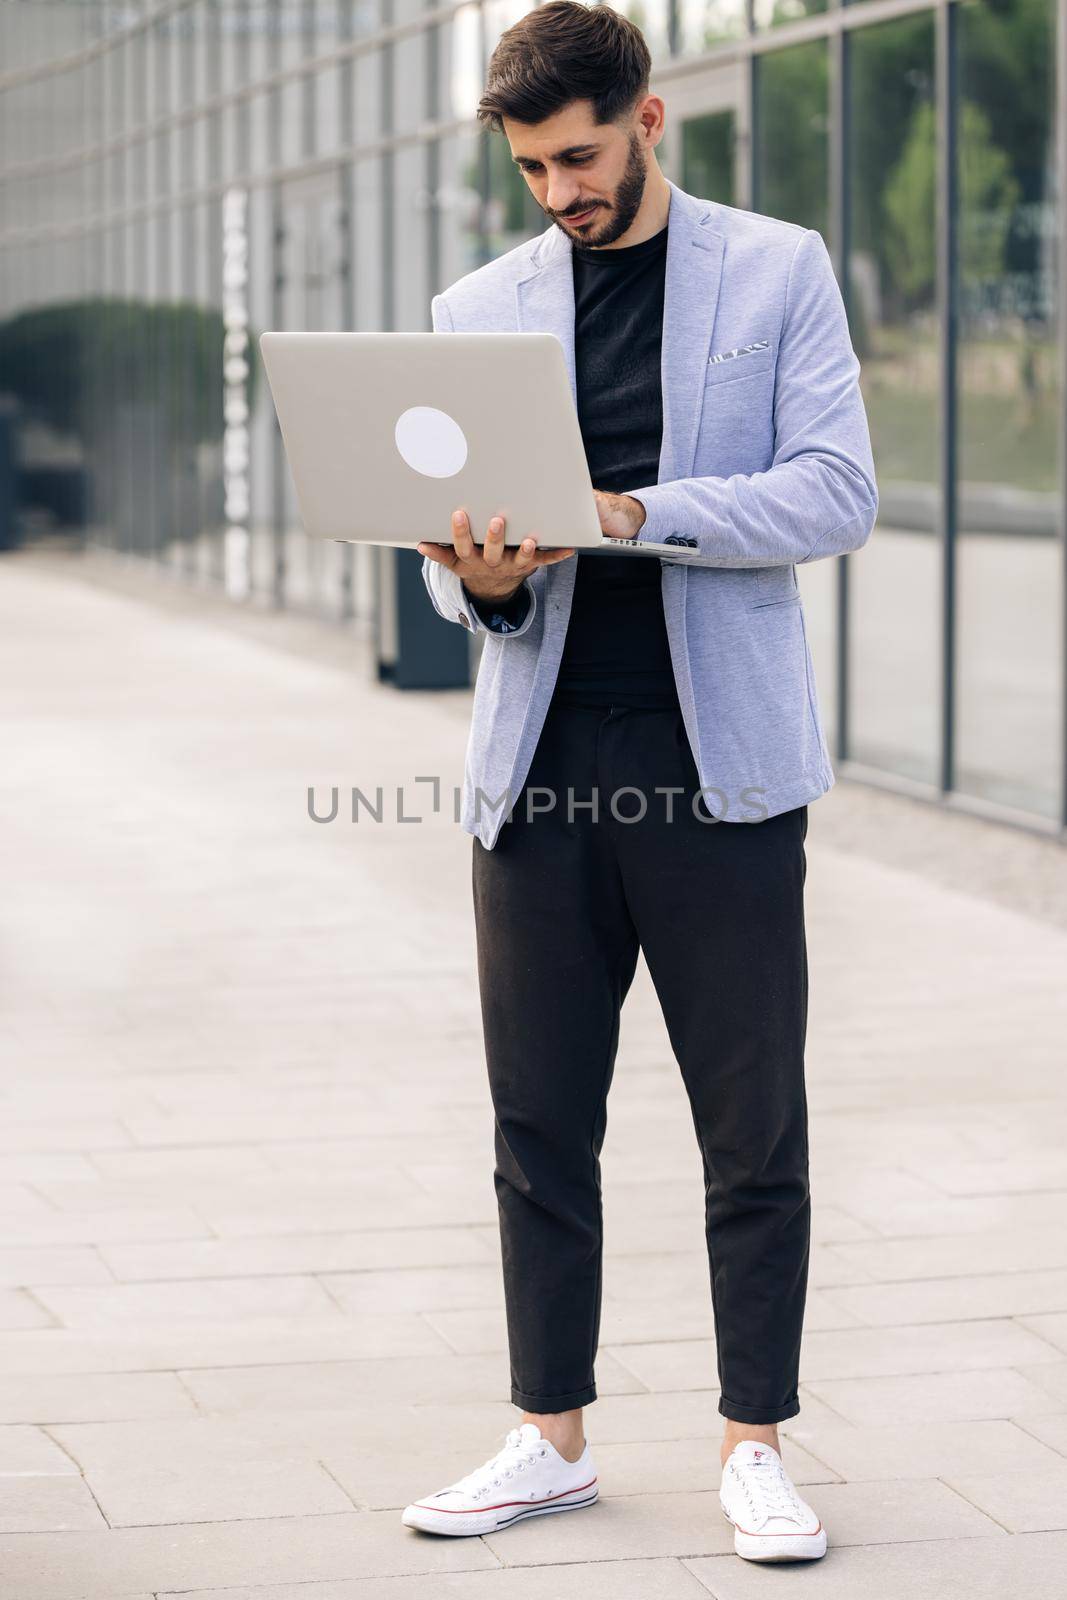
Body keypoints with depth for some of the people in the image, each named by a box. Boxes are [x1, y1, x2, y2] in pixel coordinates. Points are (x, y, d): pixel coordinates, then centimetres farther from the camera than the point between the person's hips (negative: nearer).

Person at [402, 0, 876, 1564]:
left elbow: (839, 492, -5)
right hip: (541, 768, 3)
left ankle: (755, 1445, 12)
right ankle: (553, 1436, 19)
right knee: (539, 1127, 8)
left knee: (754, 1129, 2)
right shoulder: (478, 307, 11)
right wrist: (485, 579, -13)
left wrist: (639, 512, -18)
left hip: (720, 759, -3)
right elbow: (453, 535, 11)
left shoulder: (777, 270, 3)